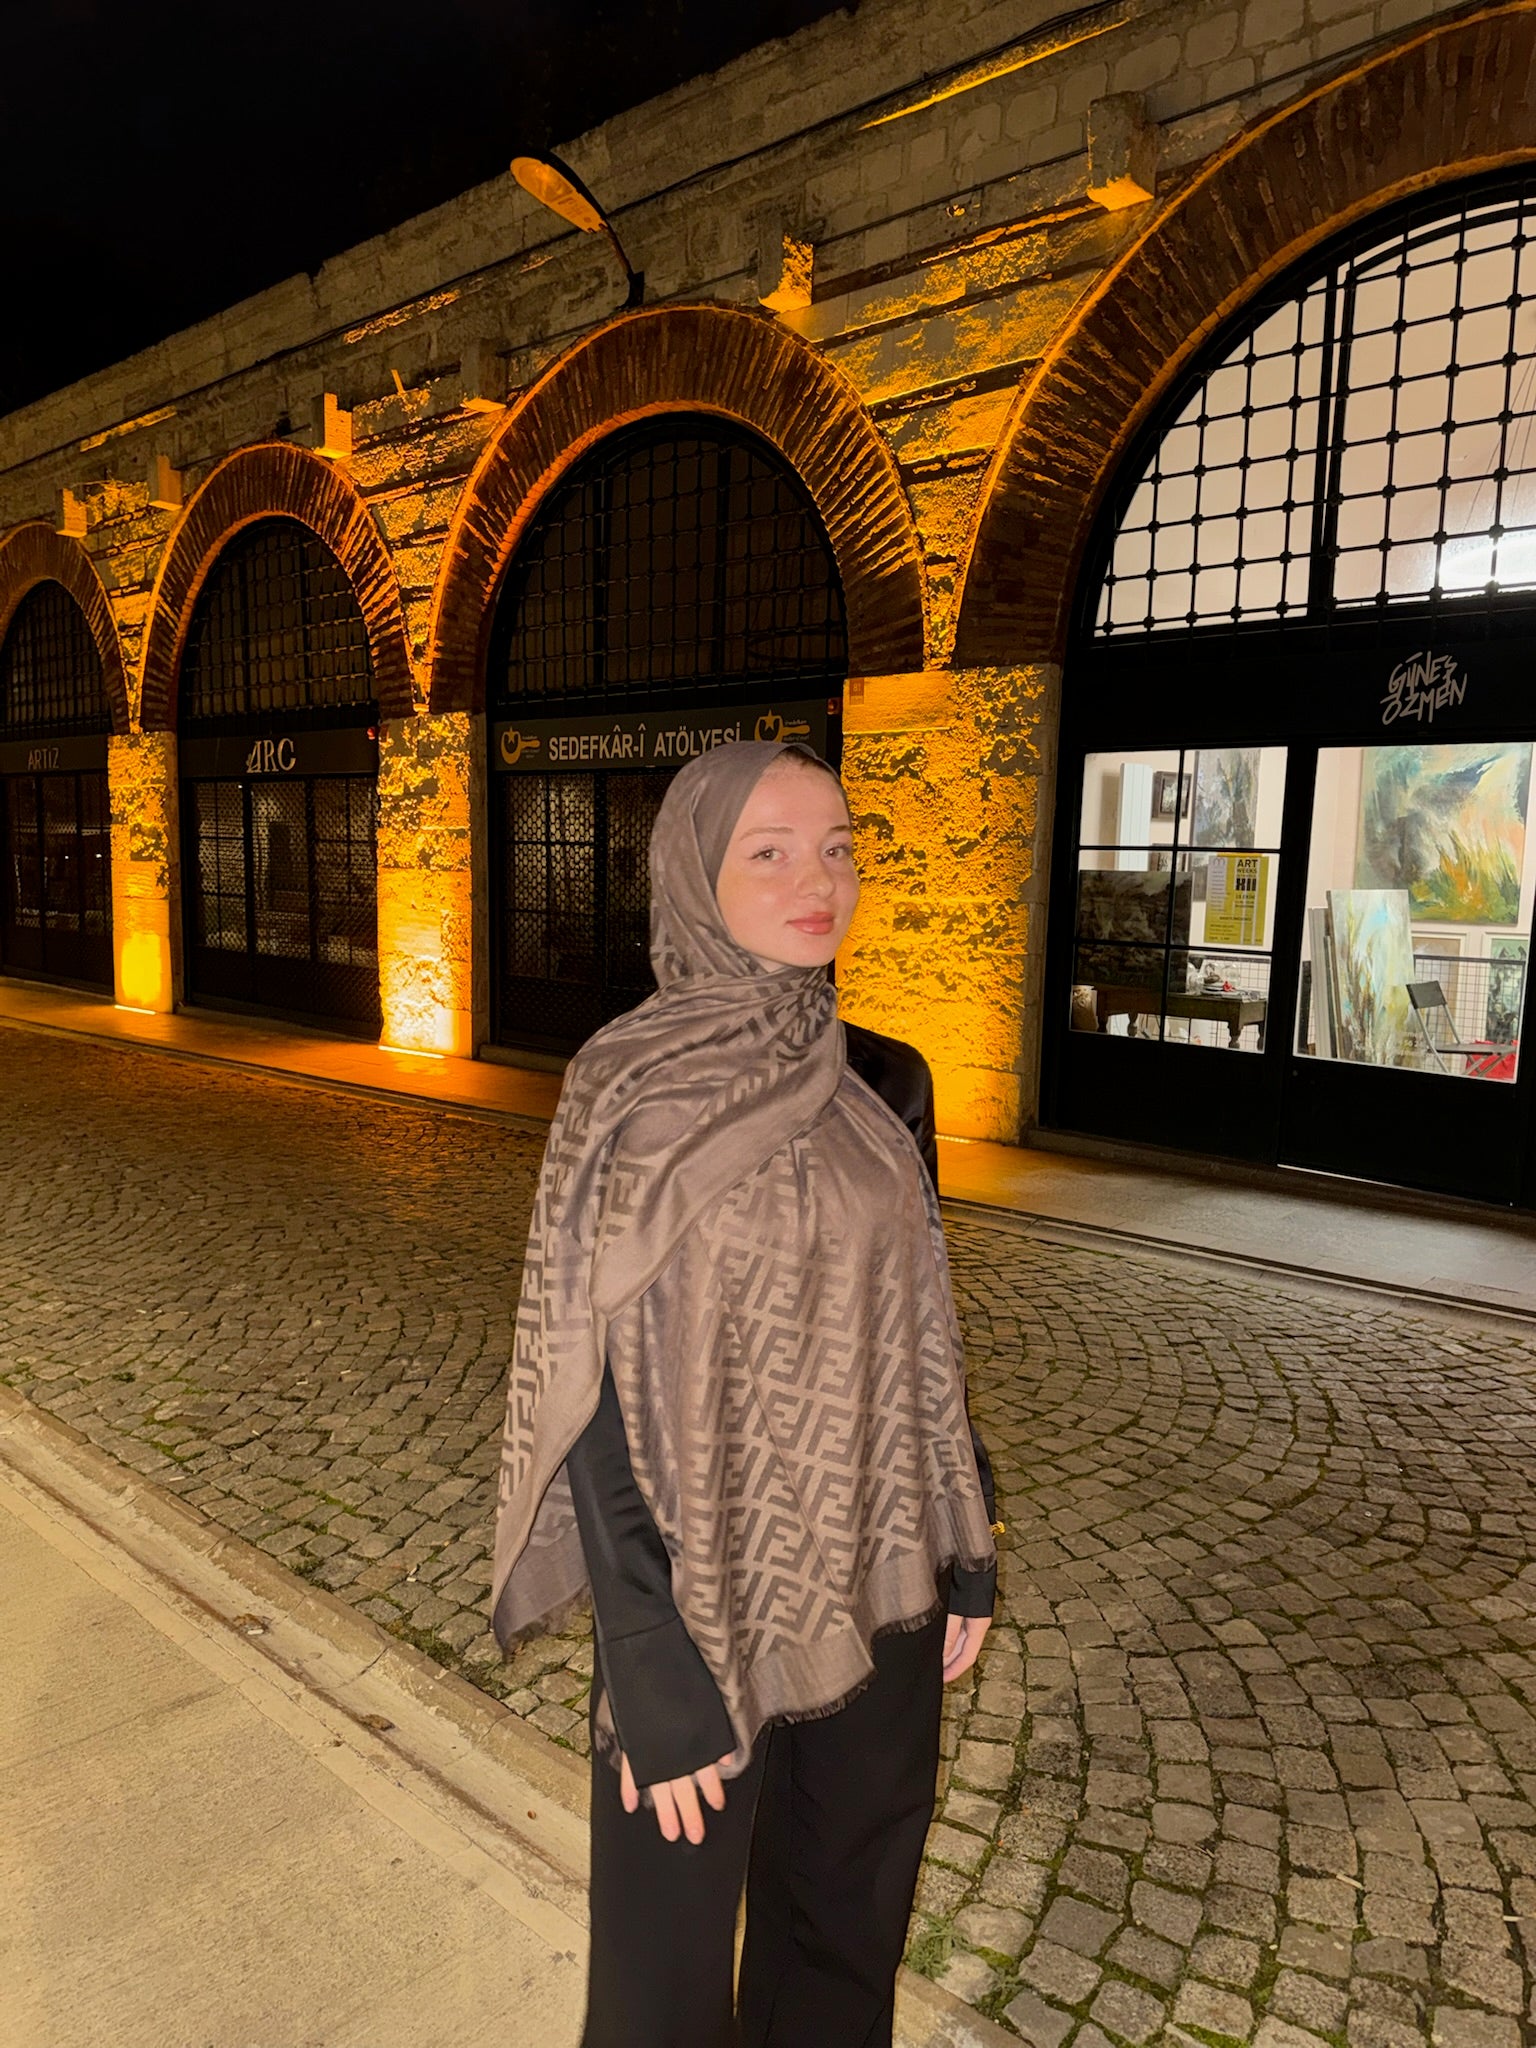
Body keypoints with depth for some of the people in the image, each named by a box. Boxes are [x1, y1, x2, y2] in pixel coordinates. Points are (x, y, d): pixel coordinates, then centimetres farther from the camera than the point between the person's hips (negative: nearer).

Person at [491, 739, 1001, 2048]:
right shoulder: (633, 1096, -16)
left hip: (875, 1592, 5)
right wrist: (656, 1686, -14)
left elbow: (919, 1337, 6)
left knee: (847, 1927, 23)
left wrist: (966, 1557, 8)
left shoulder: (886, 1087, -1)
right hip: (708, 1588, -4)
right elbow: (606, 1396, -15)